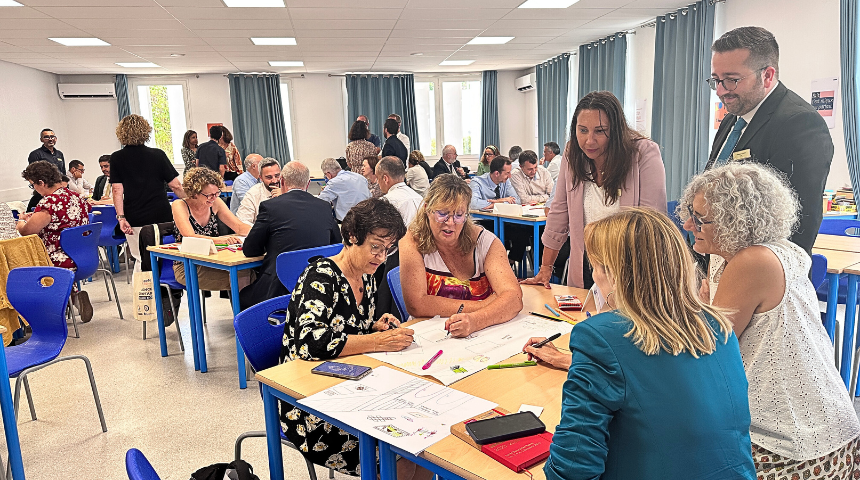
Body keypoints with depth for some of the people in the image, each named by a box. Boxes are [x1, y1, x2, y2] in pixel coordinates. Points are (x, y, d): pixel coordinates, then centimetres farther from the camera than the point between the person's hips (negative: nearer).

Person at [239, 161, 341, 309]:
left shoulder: (270, 206, -6)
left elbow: (249, 250, 3)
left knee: (242, 297, 22)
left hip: (279, 291, -5)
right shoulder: (325, 207, 5)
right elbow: (337, 245, 18)